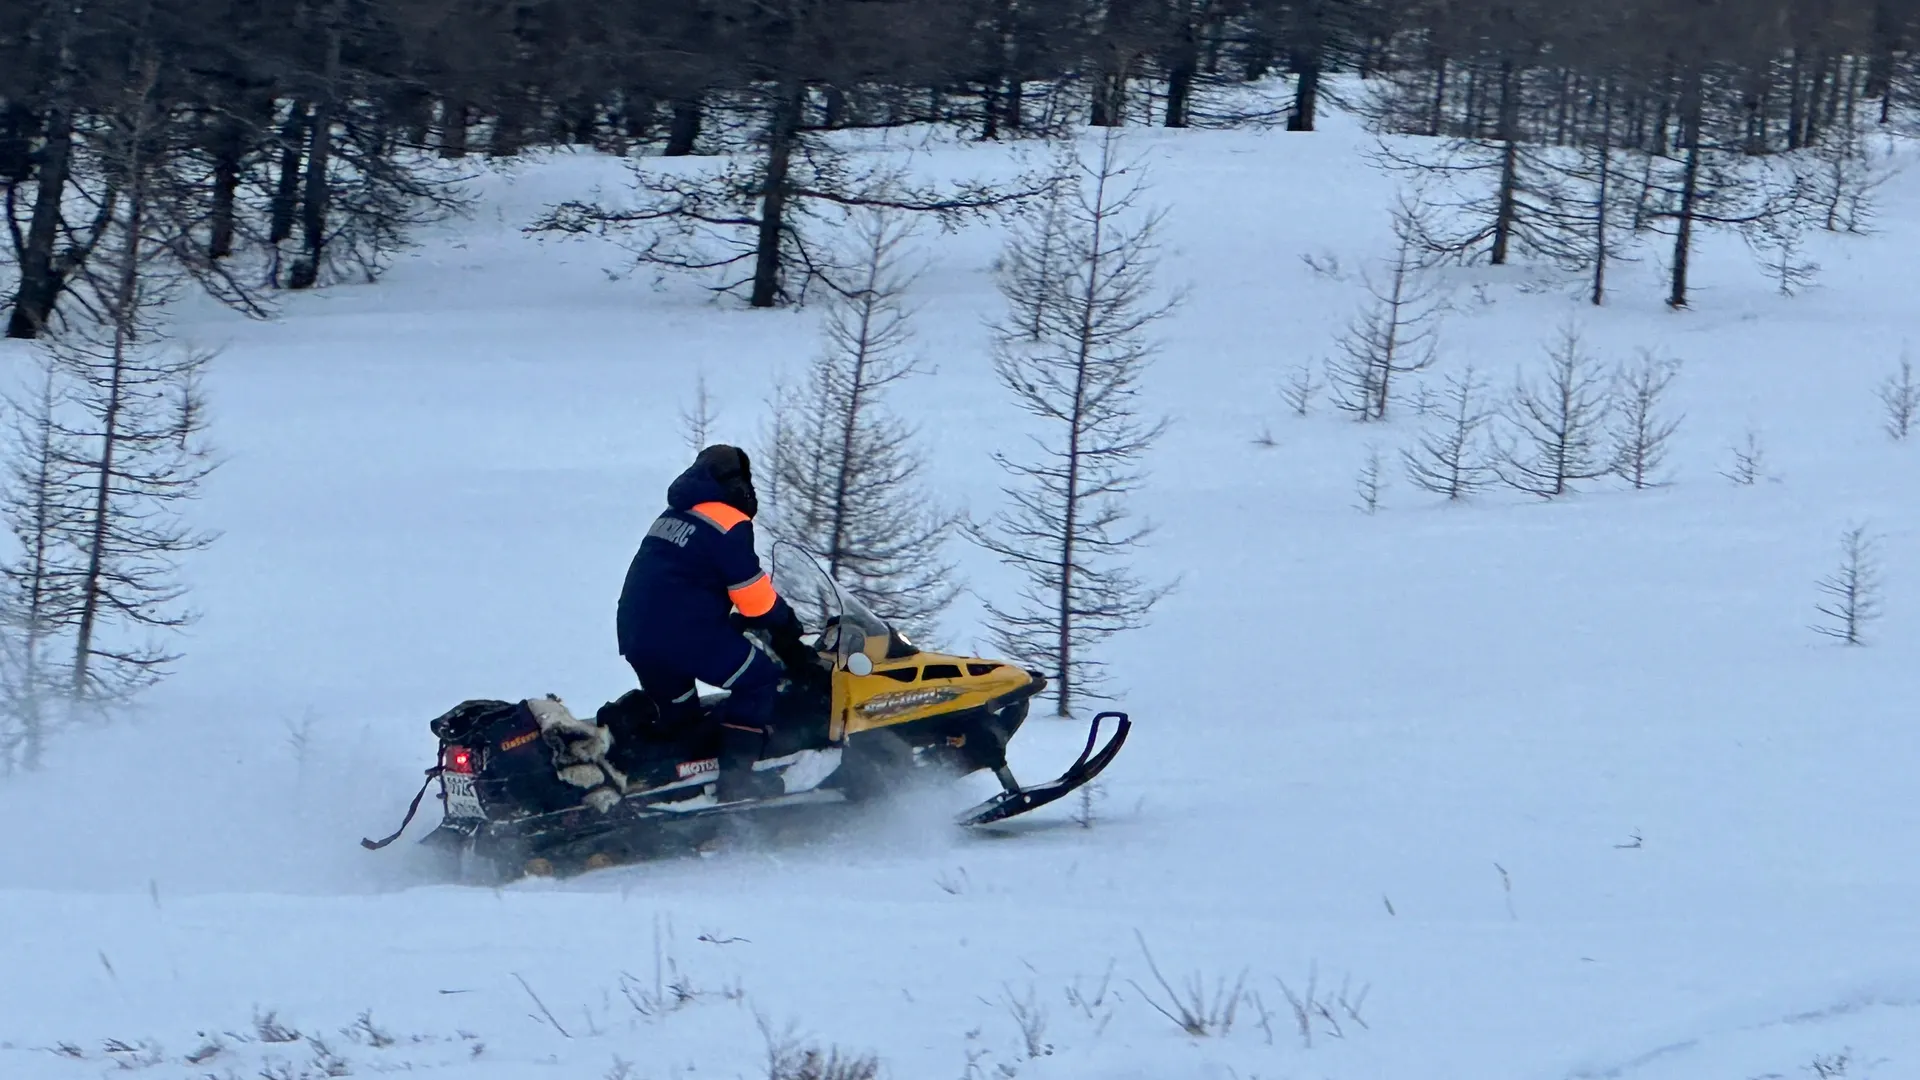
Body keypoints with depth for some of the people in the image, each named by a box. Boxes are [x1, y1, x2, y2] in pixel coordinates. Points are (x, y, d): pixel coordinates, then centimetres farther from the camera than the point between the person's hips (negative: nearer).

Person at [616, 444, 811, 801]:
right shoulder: (728, 524, -7)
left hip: (635, 634, 8)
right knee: (760, 678, 4)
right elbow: (754, 596, -8)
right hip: (685, 635, -8)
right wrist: (787, 625, 10)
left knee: (675, 716, 25)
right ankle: (735, 778, -4)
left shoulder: (673, 517, 21)